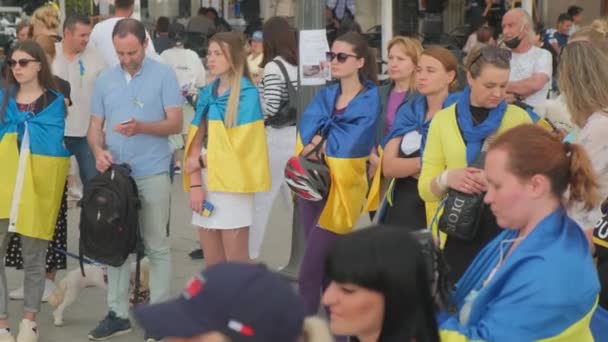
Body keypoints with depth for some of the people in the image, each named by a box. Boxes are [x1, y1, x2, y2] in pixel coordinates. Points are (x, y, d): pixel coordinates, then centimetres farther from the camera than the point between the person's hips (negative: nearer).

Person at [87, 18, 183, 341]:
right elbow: (95, 126, 11)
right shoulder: (105, 79, 9)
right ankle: (118, 314, 17)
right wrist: (99, 150, -10)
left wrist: (141, 127, -23)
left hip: (153, 174, -4)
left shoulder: (164, 75, -3)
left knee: (157, 245, 2)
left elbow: (175, 123, -7)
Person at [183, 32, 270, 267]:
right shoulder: (207, 93, 11)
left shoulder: (247, 94, -7)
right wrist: (194, 184, -4)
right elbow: (195, 141, 7)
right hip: (206, 185, 6)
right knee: (212, 263, 10)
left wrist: (202, 161, -3)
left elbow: (241, 145, -11)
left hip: (232, 185, -6)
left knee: (236, 263, -1)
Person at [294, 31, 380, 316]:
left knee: (309, 272, -7)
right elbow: (307, 129, -4)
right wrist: (323, 139, -21)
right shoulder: (324, 95, 12)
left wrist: (320, 139, -6)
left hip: (341, 188, -6)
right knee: (327, 266, 12)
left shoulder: (370, 99, -5)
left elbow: (351, 143, -15)